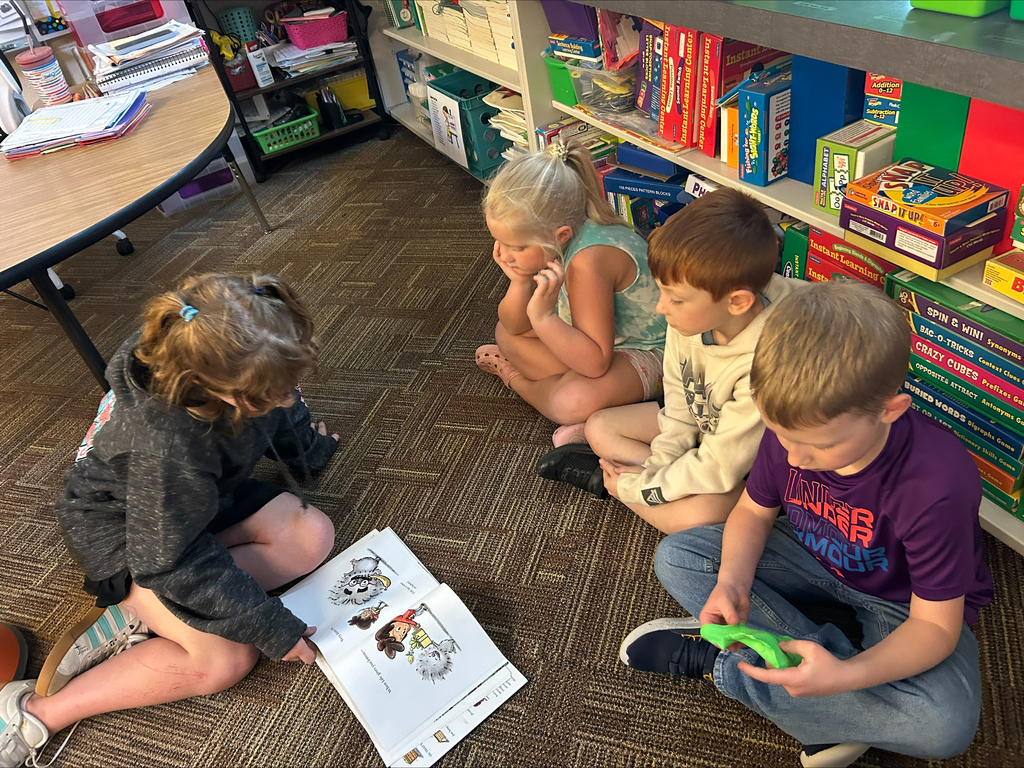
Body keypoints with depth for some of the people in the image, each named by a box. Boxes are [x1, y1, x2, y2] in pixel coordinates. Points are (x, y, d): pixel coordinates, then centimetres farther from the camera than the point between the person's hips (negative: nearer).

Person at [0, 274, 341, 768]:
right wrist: (270, 628, -24)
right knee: (227, 658, -21)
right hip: (124, 530, -8)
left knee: (312, 537, -12)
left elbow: (285, 416, 3)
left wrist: (308, 450, 24)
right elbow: (175, 562, -29)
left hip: (208, 495, 8)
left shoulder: (248, 368, -23)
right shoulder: (164, 447, -42)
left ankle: (137, 616, -8)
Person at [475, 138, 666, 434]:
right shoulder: (544, 240, -12)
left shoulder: (589, 260, -37)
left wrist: (543, 318, -44)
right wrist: (519, 282, -25)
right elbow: (514, 325, -6)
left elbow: (596, 362, -35)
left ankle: (516, 378, -4)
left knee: (574, 402, -34)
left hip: (644, 352, -8)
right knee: (505, 333, 7)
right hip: (596, 336, 8)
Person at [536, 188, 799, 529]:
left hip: (749, 465, -6)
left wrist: (637, 486, -20)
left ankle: (609, 479, -10)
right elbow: (680, 400, -3)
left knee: (694, 517, -32)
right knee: (599, 427, 3)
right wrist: (659, 465, -12)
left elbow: (720, 468, -29)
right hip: (700, 423, 6)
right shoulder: (693, 316, -20)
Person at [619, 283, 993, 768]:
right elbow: (754, 511, -6)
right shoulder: (795, 427, -23)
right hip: (814, 561, 5)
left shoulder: (939, 487, -36)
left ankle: (717, 662, -18)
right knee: (675, 557, -11)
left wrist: (846, 676, -46)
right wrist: (731, 582, -27)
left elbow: (935, 624, -27)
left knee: (946, 723, -35)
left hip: (902, 603, -4)